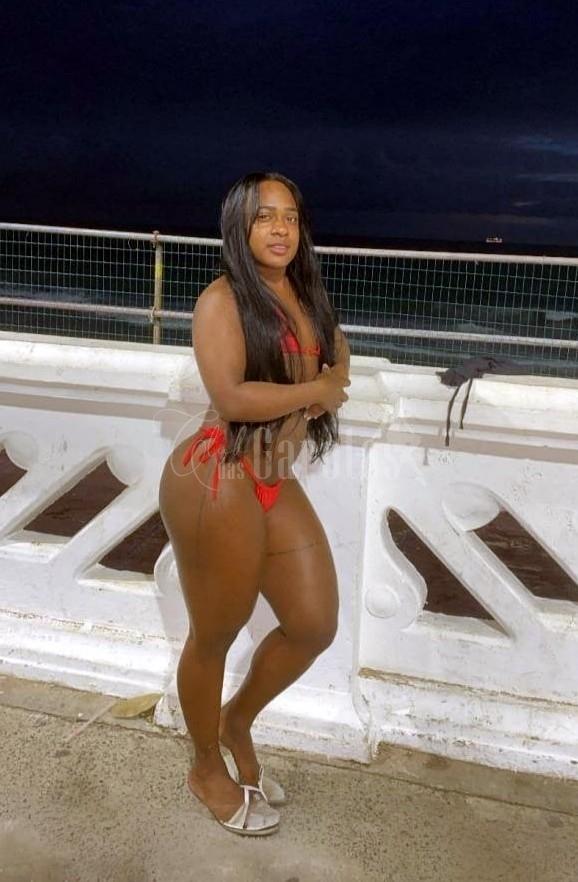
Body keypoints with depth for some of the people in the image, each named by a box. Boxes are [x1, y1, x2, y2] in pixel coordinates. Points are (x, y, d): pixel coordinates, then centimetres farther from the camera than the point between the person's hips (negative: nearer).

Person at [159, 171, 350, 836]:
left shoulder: (303, 293, 11)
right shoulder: (222, 301, -13)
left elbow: (337, 347, 26)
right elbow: (230, 398, -24)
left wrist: (335, 379, 1)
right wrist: (317, 390, -12)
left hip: (277, 482, 8)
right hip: (216, 482, -8)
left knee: (315, 626, 11)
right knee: (215, 636, 9)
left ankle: (237, 722, 38)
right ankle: (208, 769, 33)